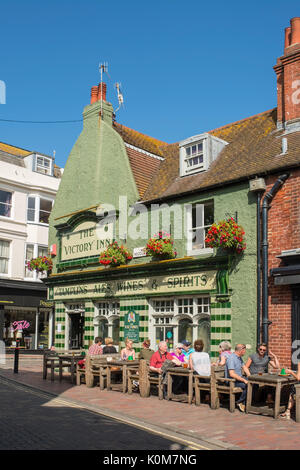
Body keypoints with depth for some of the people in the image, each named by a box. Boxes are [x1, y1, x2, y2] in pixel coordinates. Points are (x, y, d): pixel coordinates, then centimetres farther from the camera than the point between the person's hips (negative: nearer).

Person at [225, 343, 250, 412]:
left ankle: (244, 403, -5)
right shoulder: (231, 359, -21)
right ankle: (240, 402, -7)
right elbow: (232, 374, -28)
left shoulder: (239, 358, 11)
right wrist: (244, 380, -26)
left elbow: (244, 368, 16)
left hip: (239, 378, 9)